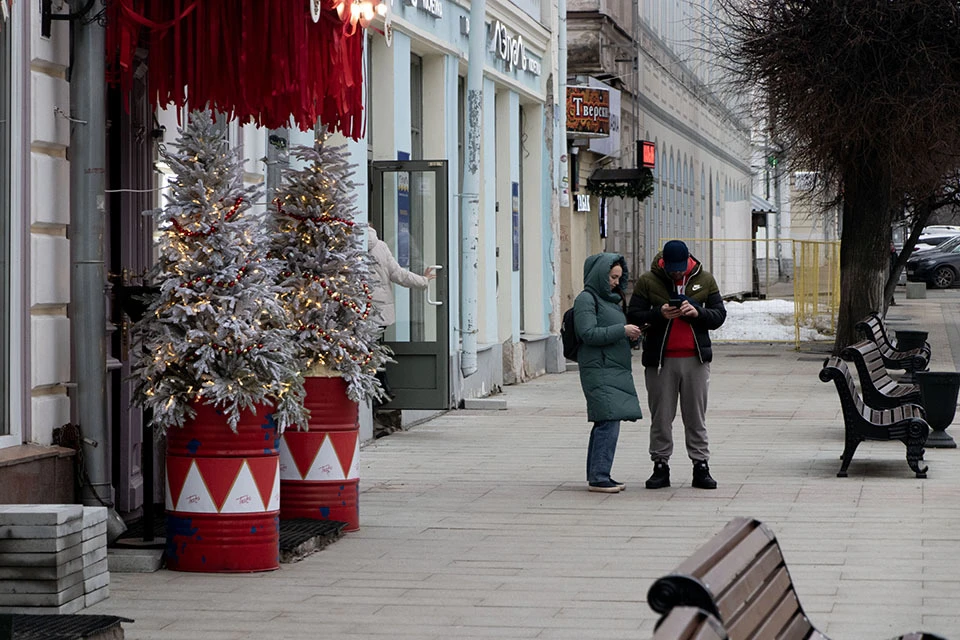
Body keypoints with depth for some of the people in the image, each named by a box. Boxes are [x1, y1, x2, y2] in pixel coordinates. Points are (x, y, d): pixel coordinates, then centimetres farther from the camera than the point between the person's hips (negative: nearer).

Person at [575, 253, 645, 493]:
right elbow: (588, 334, -16)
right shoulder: (586, 299, -7)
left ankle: (597, 475, 12)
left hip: (616, 370, 9)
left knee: (605, 423, 8)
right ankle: (598, 477, -13)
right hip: (599, 371, -9)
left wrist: (631, 334, 6)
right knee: (608, 421, -14)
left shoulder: (611, 299, 21)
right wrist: (622, 331, -16)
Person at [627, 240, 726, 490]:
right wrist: (659, 314, -18)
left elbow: (719, 315, 6)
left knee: (696, 417, 5)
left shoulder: (705, 280, 6)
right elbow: (633, 315, -1)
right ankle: (661, 467, 10)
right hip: (660, 359, -1)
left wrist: (697, 313, -14)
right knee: (661, 417, 3)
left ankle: (701, 467, 9)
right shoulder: (647, 281, 1)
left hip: (695, 357, 1)